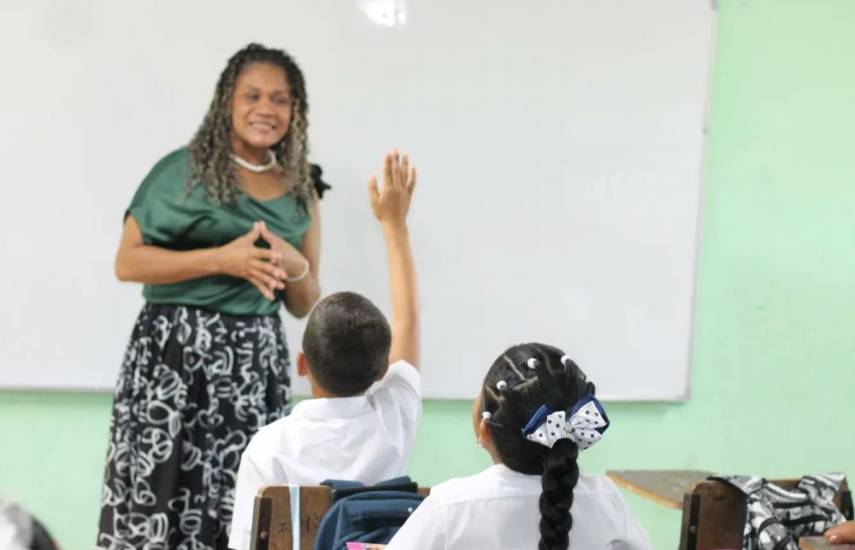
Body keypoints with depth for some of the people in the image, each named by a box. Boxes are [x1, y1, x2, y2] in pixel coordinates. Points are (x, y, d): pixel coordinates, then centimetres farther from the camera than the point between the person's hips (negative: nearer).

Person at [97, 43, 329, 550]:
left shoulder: (301, 190, 12)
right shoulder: (185, 169, 0)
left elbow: (305, 306, 18)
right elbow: (128, 261, -5)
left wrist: (295, 267, -4)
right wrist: (221, 259, -13)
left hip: (256, 363, 3)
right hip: (174, 354, -3)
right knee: (156, 498, -8)